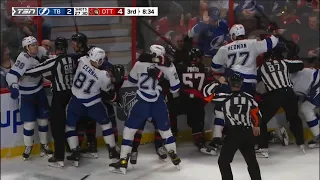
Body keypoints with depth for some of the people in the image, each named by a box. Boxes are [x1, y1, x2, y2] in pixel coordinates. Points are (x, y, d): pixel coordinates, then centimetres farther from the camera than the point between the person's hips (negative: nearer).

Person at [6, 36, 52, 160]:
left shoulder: (39, 53, -9)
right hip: (26, 94, -6)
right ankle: (28, 147, 18)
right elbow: (11, 75, -38)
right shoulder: (23, 59, -29)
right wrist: (14, 86, -55)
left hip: (39, 90, 6)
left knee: (43, 119, 10)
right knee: (29, 122, -5)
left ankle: (44, 145, 25)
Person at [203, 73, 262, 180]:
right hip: (248, 133, 5)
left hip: (233, 134, -5)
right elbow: (256, 113, 15)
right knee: (251, 160, 19)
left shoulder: (225, 97, -10)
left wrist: (218, 82, 4)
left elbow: (206, 92, -7)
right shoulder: (248, 98, 4)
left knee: (223, 161, 5)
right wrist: (256, 126, 32)